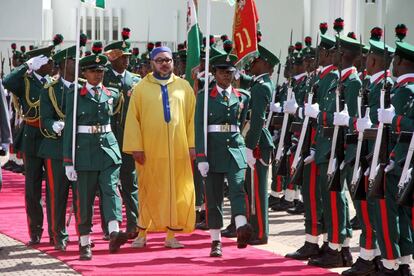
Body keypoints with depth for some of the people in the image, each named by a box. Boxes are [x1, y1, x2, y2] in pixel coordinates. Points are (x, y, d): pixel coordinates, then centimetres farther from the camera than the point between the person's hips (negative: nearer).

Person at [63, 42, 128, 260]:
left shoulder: (112, 94, 8)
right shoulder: (74, 96, 0)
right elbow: (69, 129, -2)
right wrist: (68, 162, -4)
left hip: (109, 148, 2)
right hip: (84, 150, -2)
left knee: (111, 189, -14)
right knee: (84, 197, 2)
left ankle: (114, 234, -29)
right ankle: (85, 243, 8)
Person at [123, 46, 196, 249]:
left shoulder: (184, 86, 9)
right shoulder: (141, 88, 4)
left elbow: (192, 117, 7)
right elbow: (133, 119, 0)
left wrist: (191, 145, -1)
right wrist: (136, 147, -8)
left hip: (178, 150, 2)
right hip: (150, 150, -2)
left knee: (177, 192, 3)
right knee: (148, 192, 3)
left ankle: (171, 235, 10)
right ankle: (142, 234, 11)